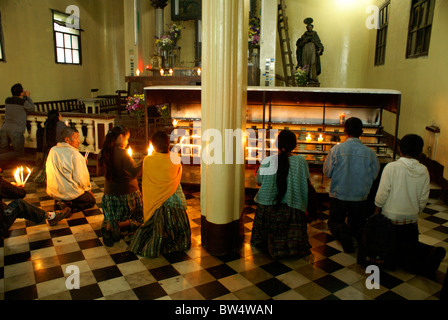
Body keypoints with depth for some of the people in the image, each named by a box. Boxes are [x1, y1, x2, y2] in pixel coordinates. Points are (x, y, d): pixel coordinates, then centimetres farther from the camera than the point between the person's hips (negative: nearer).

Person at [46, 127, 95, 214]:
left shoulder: (53, 150, 2)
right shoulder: (75, 155, -21)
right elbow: (80, 179, -18)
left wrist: (82, 163, 15)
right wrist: (87, 189, 3)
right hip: (70, 193, -8)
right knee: (91, 201, 16)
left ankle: (63, 203, 7)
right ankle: (69, 205, -8)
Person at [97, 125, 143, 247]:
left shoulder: (103, 153, 0)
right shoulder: (122, 153, -19)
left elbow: (100, 172, 15)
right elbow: (135, 172, -26)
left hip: (109, 194, 6)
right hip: (128, 193, -6)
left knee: (110, 218, 32)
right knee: (139, 218, 17)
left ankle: (107, 226, -6)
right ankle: (118, 225, -13)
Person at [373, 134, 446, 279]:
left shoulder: (391, 167, -16)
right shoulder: (423, 171, -4)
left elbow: (382, 195, -14)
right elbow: (423, 200, 1)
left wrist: (376, 212, 1)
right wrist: (414, 213, 18)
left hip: (390, 218, -4)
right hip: (411, 219, 4)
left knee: (390, 254, 11)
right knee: (411, 247, 19)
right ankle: (431, 253, -9)